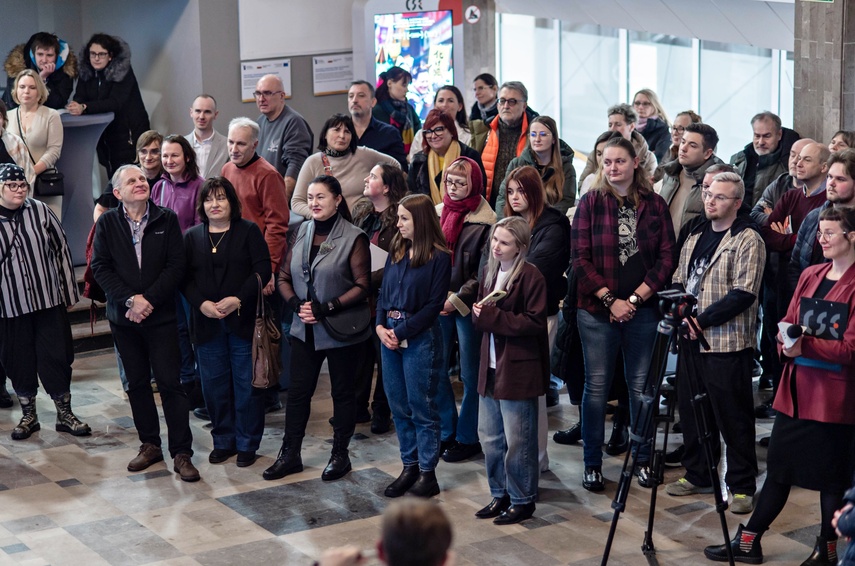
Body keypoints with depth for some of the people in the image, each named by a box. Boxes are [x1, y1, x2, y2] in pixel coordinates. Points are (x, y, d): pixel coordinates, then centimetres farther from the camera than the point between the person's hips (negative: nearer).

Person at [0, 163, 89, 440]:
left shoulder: (41, 212, -3)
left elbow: (62, 251, 3)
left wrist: (69, 292, 5)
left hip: (50, 302, 0)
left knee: (57, 358, 6)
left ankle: (65, 414, 20)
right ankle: (28, 415, 27)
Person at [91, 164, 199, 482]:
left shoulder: (167, 220, -1)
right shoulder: (107, 223, 1)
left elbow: (176, 266, -7)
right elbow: (100, 267, -5)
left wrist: (148, 299, -16)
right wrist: (130, 300, -16)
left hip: (161, 316, -2)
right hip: (123, 316, 2)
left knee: (169, 382, -4)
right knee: (137, 383, 11)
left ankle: (181, 452, 0)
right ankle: (149, 445, 23)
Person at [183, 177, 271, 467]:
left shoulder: (248, 231, 1)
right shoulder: (192, 237, 10)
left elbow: (263, 269, -6)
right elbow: (185, 277, 6)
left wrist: (239, 299, -17)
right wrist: (201, 303, -11)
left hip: (243, 320, -3)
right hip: (207, 321, 3)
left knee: (246, 384, 1)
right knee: (214, 384, 7)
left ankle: (247, 443, 11)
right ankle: (223, 441, 20)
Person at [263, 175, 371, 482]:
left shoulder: (353, 238, -11)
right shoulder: (301, 233, 5)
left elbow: (362, 286, -14)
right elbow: (284, 277, 8)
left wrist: (326, 308, -20)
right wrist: (297, 304, -10)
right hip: (305, 329, 4)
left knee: (343, 392, 10)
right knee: (298, 391, 7)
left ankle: (340, 455, 21)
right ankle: (290, 454, 17)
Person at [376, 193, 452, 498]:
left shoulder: (439, 257, -9)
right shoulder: (396, 251, 10)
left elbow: (434, 304, -12)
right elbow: (383, 292, 11)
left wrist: (401, 332, -14)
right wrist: (380, 326, -5)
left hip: (421, 338, -6)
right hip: (389, 335, 6)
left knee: (421, 407, 0)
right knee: (399, 406, 11)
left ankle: (427, 472, 8)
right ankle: (409, 466, 21)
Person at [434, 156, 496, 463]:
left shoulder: (484, 222, -9)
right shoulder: (437, 214, 9)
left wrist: (457, 299, -16)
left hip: (468, 306, -6)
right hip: (439, 305, 6)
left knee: (470, 374, 3)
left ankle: (468, 437, 13)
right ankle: (446, 432, 23)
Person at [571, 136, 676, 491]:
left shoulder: (655, 204, 6)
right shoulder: (591, 202, 2)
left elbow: (667, 257, 2)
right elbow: (580, 258, -2)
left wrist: (636, 298, -8)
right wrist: (610, 299, -10)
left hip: (643, 310, 1)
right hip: (597, 310, -1)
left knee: (641, 385, 6)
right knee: (596, 385, 3)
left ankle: (643, 459, 18)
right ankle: (592, 464, 11)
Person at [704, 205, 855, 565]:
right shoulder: (810, 275, 11)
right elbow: (788, 324, 13)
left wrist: (806, 345, -23)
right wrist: (787, 346, -8)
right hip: (796, 390, 6)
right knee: (778, 467, 12)